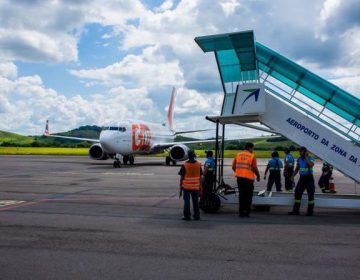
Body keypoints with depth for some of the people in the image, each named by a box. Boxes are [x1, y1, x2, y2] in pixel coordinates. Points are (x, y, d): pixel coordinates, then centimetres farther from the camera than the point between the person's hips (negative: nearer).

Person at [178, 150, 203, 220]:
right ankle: (196, 215, 16)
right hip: (196, 186, 3)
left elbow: (182, 176, -6)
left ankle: (187, 216, 5)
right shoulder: (198, 164, 0)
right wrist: (200, 185, 11)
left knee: (187, 201, 3)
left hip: (186, 186, -3)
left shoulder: (185, 165, -9)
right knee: (195, 201, 11)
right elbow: (200, 176, 4)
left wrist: (181, 185, 5)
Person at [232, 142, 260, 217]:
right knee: (248, 195, 7)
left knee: (241, 194, 12)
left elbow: (233, 167, 7)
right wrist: (258, 176, 6)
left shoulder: (238, 155, 6)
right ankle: (246, 212, 8)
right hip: (248, 178, -4)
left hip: (239, 177, 4)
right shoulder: (252, 156, -6)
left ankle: (241, 212, 13)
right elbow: (255, 168, -10)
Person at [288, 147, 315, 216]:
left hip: (309, 178, -5)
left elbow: (310, 165, -28)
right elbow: (297, 168, 17)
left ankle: (310, 211, 9)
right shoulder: (299, 159, 10)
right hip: (302, 178, 5)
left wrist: (306, 157, -20)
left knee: (310, 194, 0)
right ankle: (296, 210, 5)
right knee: (297, 193, 0)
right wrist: (293, 176, 7)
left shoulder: (311, 158, -7)